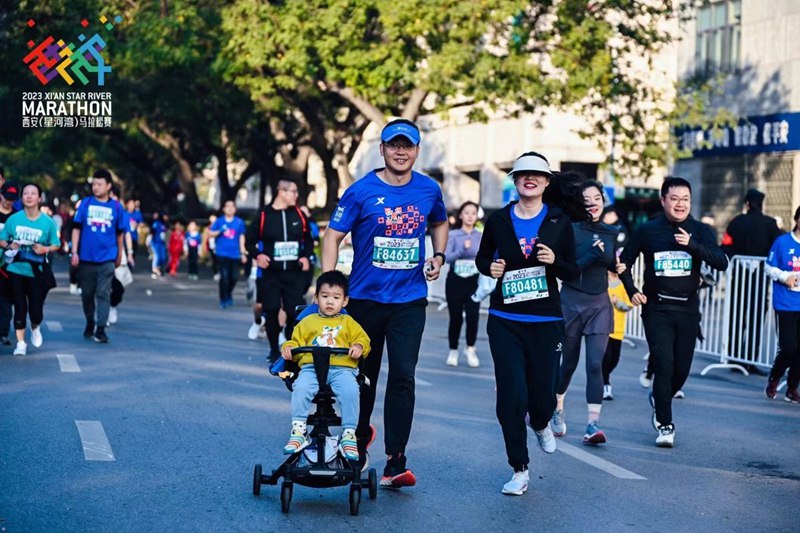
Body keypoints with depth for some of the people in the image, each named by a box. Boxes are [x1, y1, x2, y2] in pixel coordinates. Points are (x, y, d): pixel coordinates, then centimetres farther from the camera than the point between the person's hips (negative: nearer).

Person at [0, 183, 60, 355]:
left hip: (36, 272, -1)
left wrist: (45, 249, -16)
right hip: (16, 269, 1)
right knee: (20, 307, 1)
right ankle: (21, 343, 12)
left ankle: (35, 328, 32)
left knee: (36, 308, -2)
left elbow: (56, 245, 4)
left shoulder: (48, 222, -4)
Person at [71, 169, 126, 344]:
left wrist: (119, 255, 16)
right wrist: (74, 252, -5)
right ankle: (89, 323, 30)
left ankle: (101, 329, -7)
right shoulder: (85, 203, 2)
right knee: (87, 294, 12)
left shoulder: (116, 207, 2)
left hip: (107, 259, -1)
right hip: (86, 258, 1)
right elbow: (76, 228, 2)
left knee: (103, 294, -6)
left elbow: (119, 233, 10)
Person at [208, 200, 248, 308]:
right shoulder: (219, 221, 3)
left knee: (234, 277, 2)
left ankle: (229, 294, 31)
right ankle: (223, 300, 4)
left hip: (234, 254, 2)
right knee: (224, 277, -7)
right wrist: (219, 231, -14)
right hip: (222, 253, -2)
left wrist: (243, 253, 6)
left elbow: (241, 238, 9)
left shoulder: (239, 222, 5)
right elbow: (210, 233, 6)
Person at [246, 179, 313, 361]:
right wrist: (257, 255, -13)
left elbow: (309, 240, 17)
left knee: (294, 311, -2)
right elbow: (250, 240, 5)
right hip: (271, 273, -2)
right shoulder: (264, 216, -4)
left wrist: (306, 257, 1)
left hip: (294, 273, 2)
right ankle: (274, 350, 17)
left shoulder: (299, 215, 5)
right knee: (271, 311, -1)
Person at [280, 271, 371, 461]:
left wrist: (359, 347, -7)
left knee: (350, 391, -32)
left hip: (342, 368, 0)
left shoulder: (348, 322, 22)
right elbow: (296, 342, 20)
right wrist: (288, 348, -2)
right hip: (312, 367, 1)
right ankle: (298, 431, -24)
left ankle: (349, 434, -23)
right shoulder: (308, 322, 22)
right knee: (301, 388, -32)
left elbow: (362, 338, 15)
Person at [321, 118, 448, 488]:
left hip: (410, 301, 1)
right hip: (365, 298, -1)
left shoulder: (429, 190, 2)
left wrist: (439, 256, 4)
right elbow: (333, 236, -5)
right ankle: (359, 439, 38)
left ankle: (395, 464, -9)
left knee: (403, 377, -10)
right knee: (364, 376, 12)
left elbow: (439, 223, 22)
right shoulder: (361, 191, -7)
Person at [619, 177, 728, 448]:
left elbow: (722, 263, -12)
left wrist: (692, 245, -24)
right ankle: (665, 425, -3)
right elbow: (625, 262, 12)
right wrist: (632, 291, -1)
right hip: (657, 310, -2)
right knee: (664, 364, -13)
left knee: (682, 369, 9)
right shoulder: (647, 231, 1)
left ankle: (659, 400, 39)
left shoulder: (700, 231, 2)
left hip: (688, 310, 2)